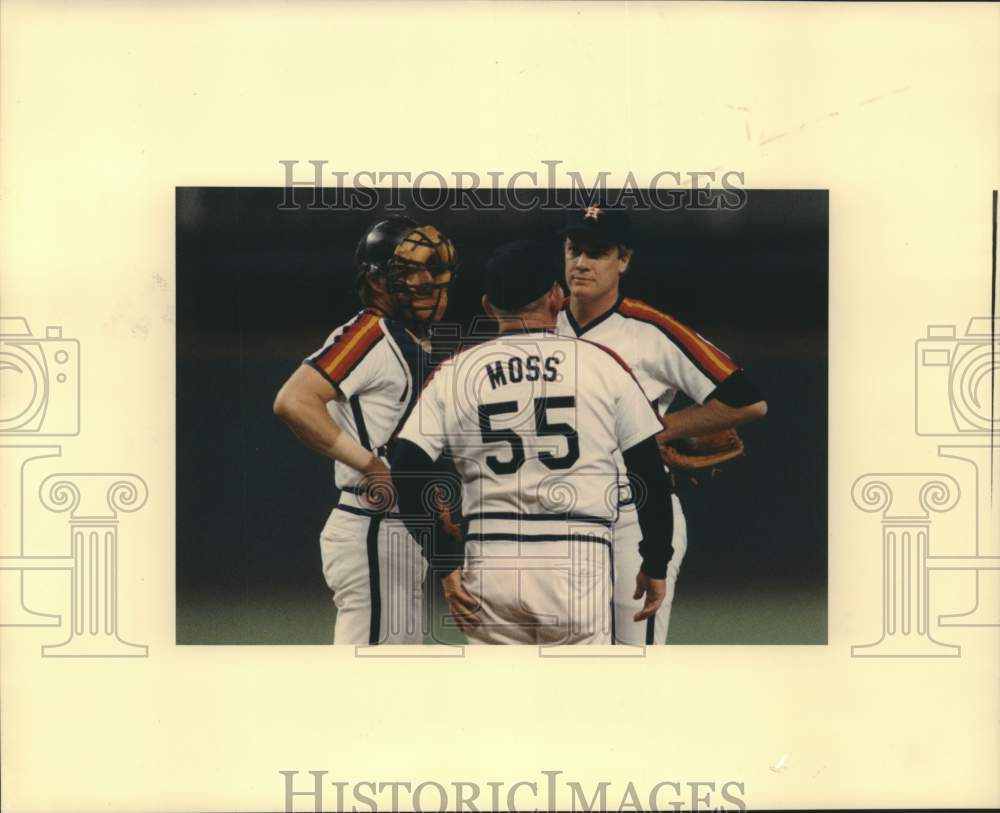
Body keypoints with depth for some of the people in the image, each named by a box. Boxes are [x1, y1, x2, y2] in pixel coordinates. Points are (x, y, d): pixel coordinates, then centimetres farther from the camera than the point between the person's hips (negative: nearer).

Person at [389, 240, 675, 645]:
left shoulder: (454, 372, 5)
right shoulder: (602, 365, 2)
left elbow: (406, 473, -1)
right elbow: (651, 474, 4)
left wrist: (446, 564, 3)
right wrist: (655, 565, 15)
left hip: (488, 566, 2)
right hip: (577, 564, -2)